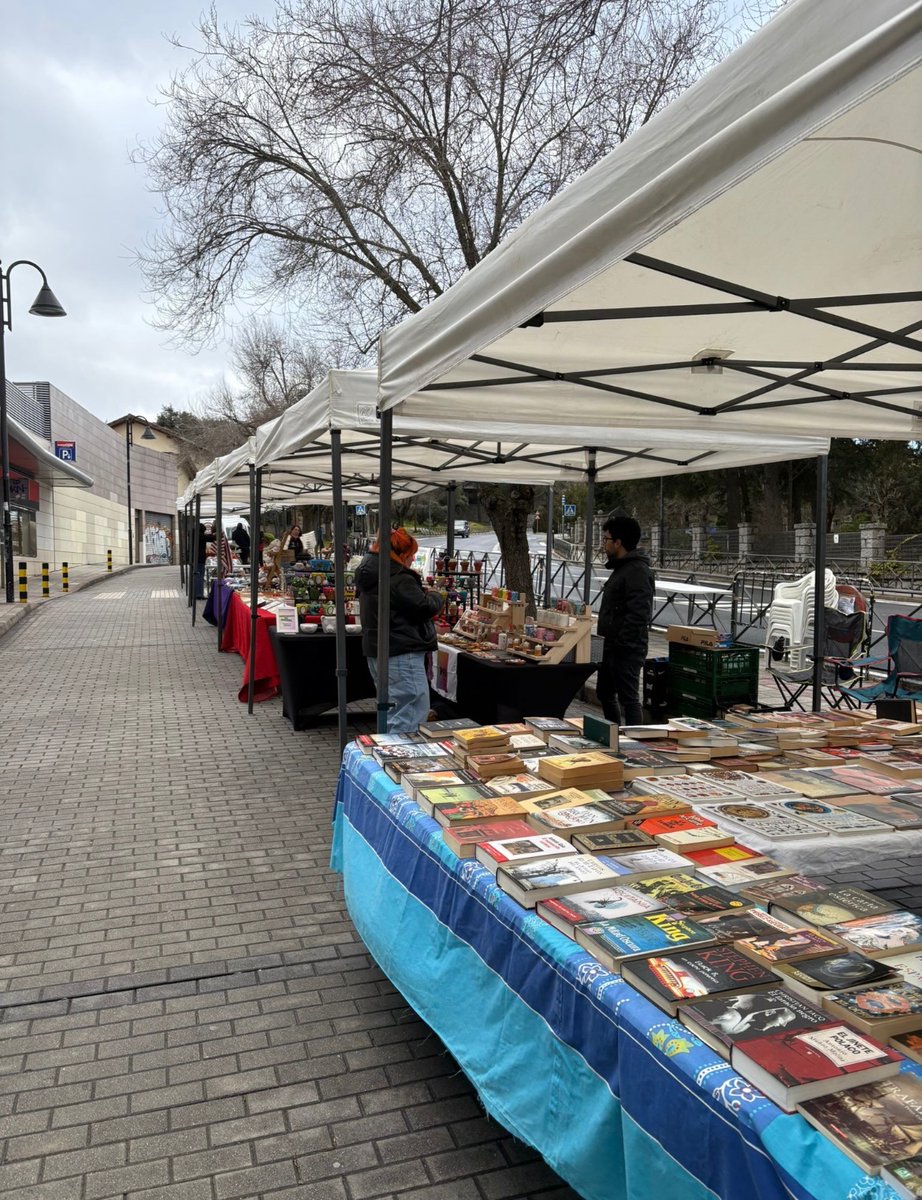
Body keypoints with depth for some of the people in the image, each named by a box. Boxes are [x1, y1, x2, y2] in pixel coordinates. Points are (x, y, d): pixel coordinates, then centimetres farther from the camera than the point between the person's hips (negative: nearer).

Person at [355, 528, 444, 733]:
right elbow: (425, 607, -17)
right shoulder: (399, 580, -20)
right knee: (414, 711, -5)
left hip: (376, 653, 10)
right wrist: (436, 597, 3)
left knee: (393, 713, 21)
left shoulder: (369, 576, 11)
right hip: (402, 656, -10)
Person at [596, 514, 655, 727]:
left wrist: (621, 641, -25)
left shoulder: (638, 571, -19)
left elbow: (638, 613, -27)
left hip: (627, 647, -11)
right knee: (605, 693, 20)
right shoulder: (622, 567, 16)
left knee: (628, 698, -4)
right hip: (613, 645, 11)